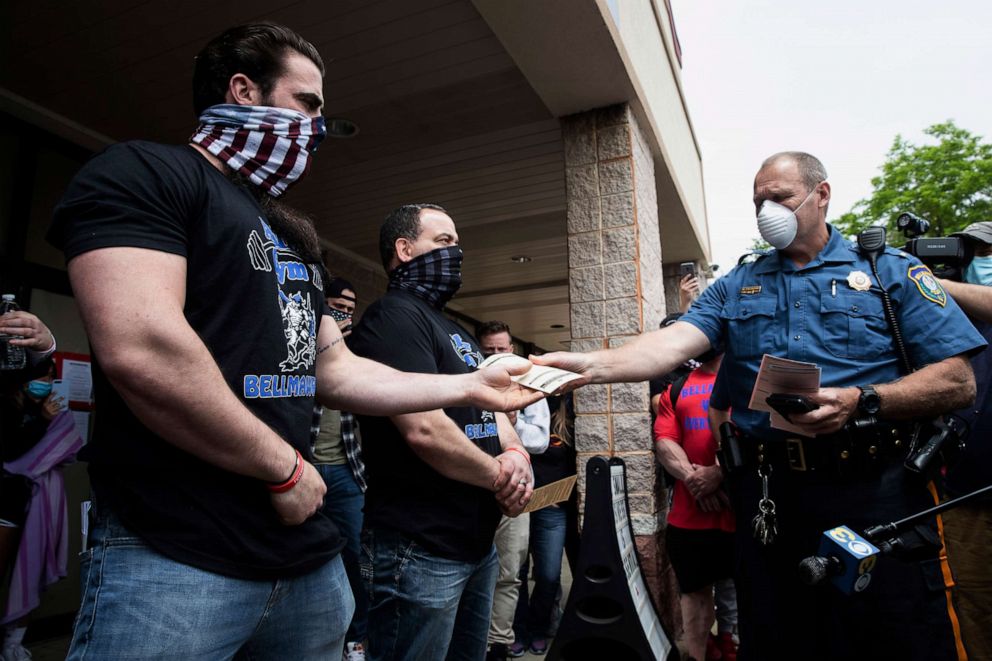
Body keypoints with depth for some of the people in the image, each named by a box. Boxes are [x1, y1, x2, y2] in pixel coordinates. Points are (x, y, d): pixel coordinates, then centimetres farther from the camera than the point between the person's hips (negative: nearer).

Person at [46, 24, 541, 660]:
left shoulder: (295, 236, 18)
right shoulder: (142, 173, -7)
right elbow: (141, 350, -23)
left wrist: (470, 386, 12)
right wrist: (285, 466, -13)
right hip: (176, 559, -8)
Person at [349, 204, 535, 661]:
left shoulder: (455, 331, 16)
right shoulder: (394, 316, -15)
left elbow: (491, 407, 17)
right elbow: (424, 428, -26)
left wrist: (516, 454, -6)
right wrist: (501, 477, -12)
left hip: (478, 542, 10)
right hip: (421, 551, -9)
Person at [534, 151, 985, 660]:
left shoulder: (892, 271, 5)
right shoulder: (735, 287, 11)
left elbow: (958, 382, -2)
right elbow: (672, 344, -6)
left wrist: (862, 402, -19)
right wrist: (592, 365, -22)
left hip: (874, 491, -2)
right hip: (767, 497, 3)